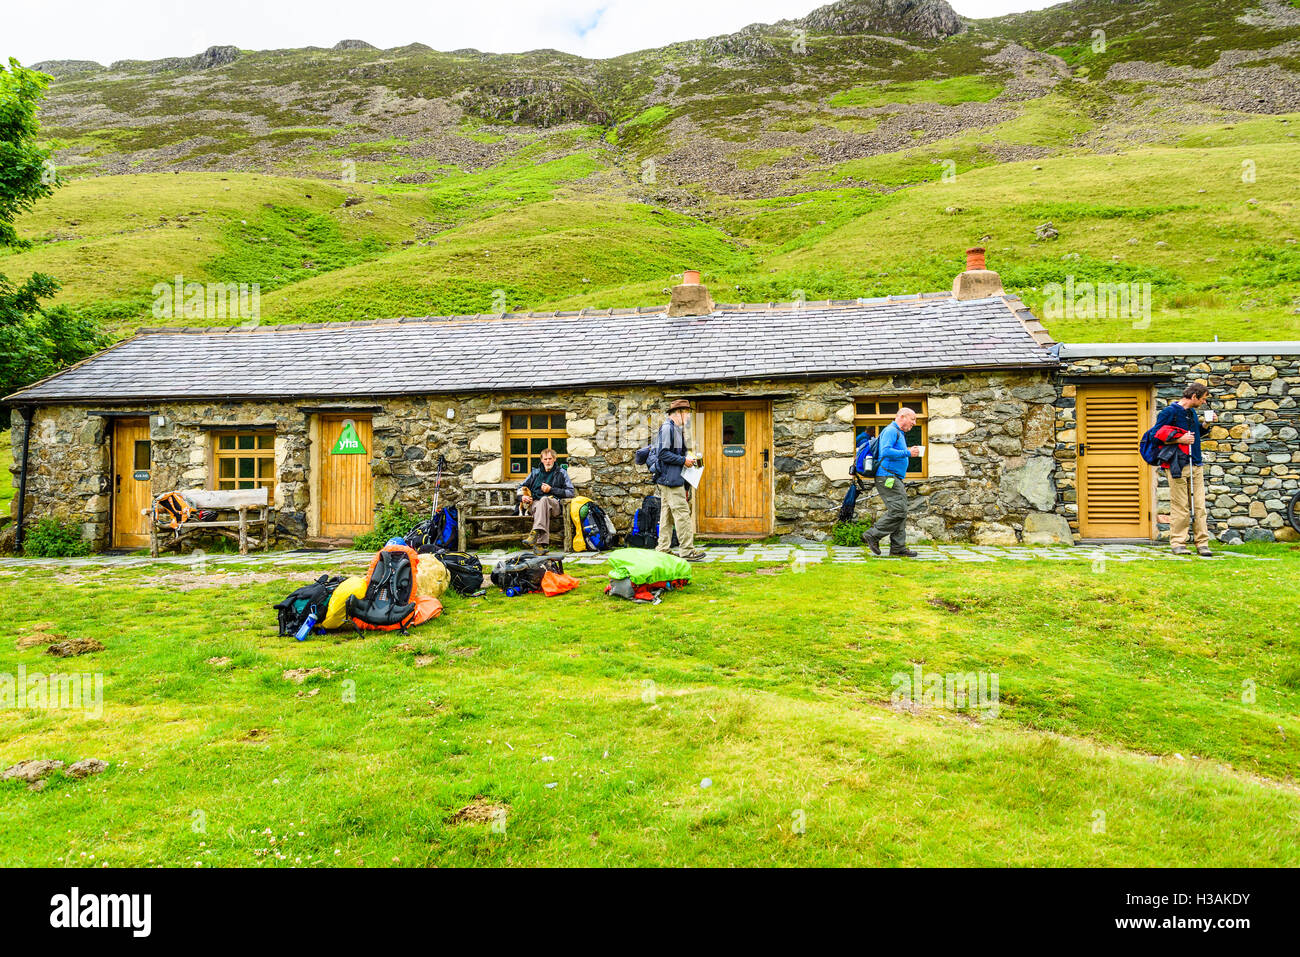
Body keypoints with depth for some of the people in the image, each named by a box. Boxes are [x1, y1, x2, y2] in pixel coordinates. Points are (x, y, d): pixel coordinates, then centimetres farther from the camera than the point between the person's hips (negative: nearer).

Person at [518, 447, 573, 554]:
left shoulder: (561, 473, 18)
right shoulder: (535, 472, 26)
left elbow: (570, 492, 7)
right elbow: (520, 487, 29)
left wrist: (551, 490, -2)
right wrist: (522, 497, 5)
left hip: (554, 504, -2)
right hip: (534, 504, 2)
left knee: (544, 500, -39)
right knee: (542, 508, -37)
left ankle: (534, 535, -54)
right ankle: (541, 543, -53)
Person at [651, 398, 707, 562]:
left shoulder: (676, 428, 19)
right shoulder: (667, 427, -12)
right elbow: (663, 453, -19)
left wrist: (687, 459, 10)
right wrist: (683, 460, -15)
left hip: (671, 479, 11)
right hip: (671, 479, -11)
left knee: (667, 514, 11)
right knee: (682, 513, -9)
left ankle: (663, 549, 15)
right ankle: (687, 550, -7)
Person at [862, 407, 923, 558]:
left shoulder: (899, 433, 25)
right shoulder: (891, 430, -8)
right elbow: (886, 451, -22)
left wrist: (910, 452, 14)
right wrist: (908, 453, -16)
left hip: (895, 479, 11)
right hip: (888, 477, -11)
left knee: (901, 513, 7)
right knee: (898, 511, -15)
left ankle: (898, 547, 9)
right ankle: (872, 535, -5)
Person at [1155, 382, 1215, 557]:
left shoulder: (1193, 413, 17)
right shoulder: (1169, 412, -6)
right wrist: (1179, 439, -17)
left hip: (1196, 465, 7)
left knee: (1199, 506, 3)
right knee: (1180, 507, -4)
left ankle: (1202, 543, 6)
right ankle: (1177, 543, 3)